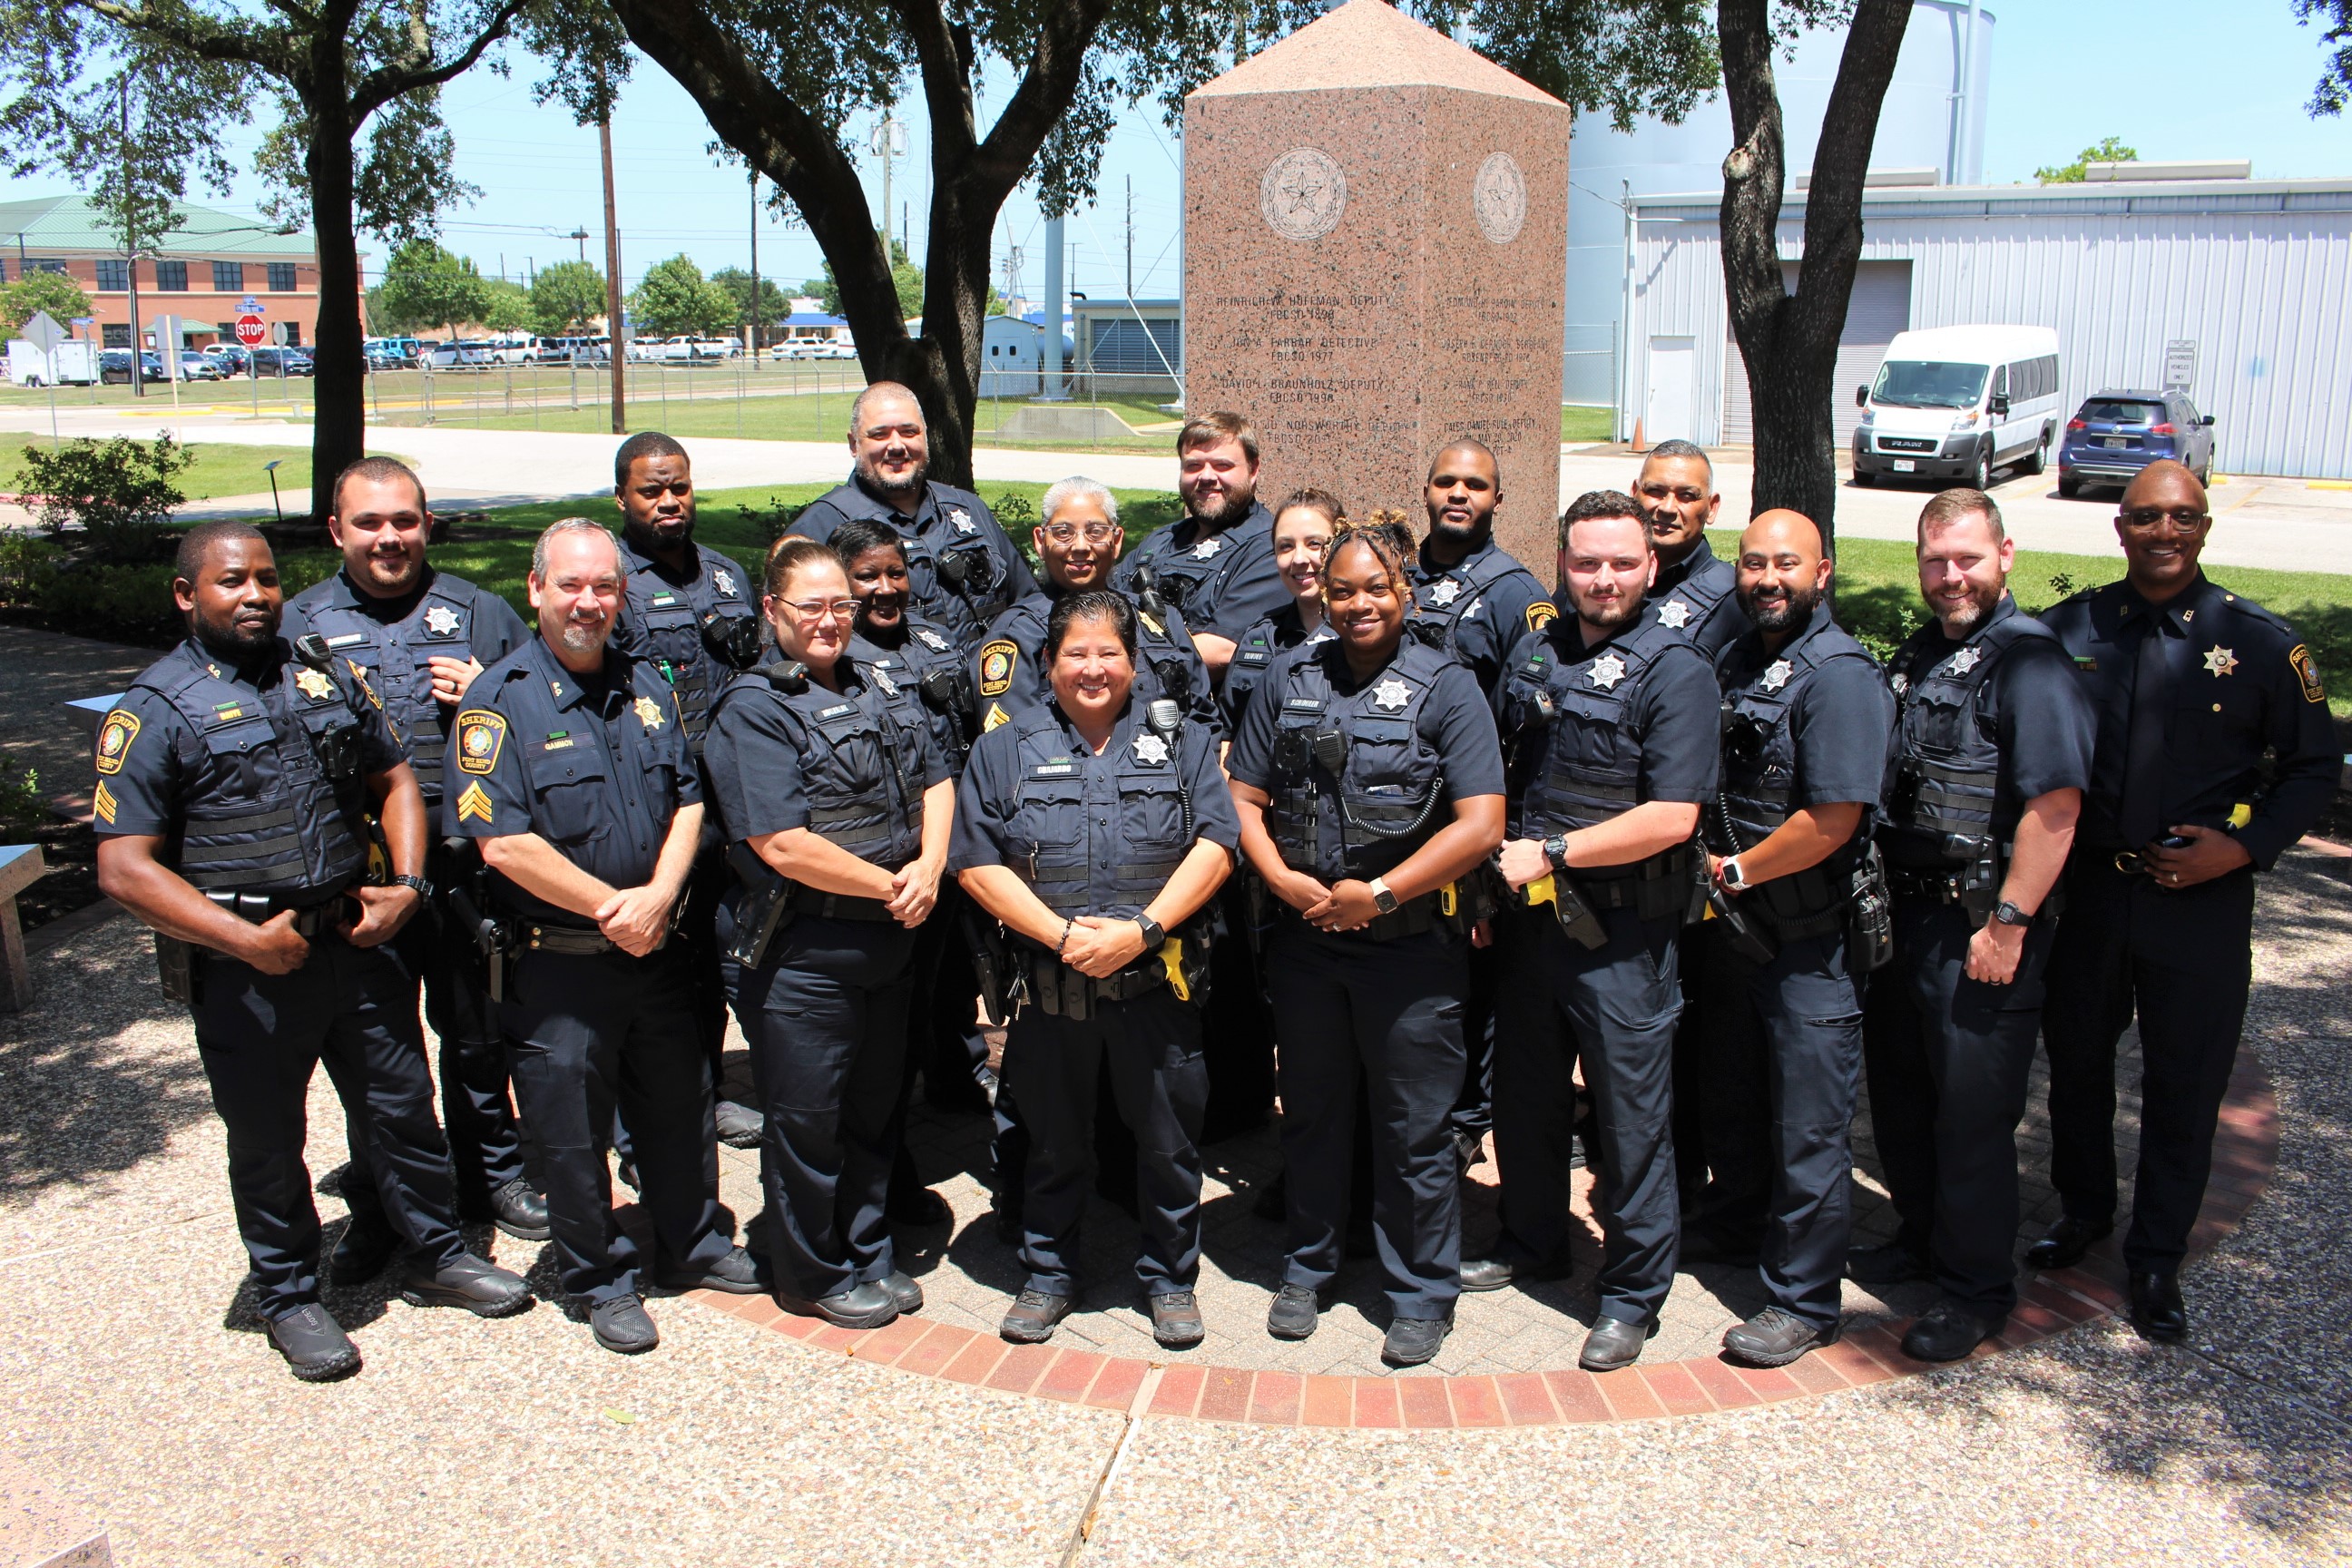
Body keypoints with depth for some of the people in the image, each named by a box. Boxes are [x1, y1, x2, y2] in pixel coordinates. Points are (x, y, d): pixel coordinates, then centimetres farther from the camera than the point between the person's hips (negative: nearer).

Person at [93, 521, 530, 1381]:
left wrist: (406, 884, -2)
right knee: (266, 1142, 11)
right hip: (247, 969, -4)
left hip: (356, 938, 4)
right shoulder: (156, 708, -8)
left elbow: (394, 779, 14)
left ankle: (435, 1256, 33)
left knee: (402, 1104, 14)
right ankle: (289, 1296, 31)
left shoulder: (325, 674, 8)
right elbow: (125, 867, -12)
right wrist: (244, 938, -20)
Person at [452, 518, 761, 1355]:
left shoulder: (649, 686, 7)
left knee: (681, 1110, 18)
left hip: (658, 953, 5)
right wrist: (611, 907, -16)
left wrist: (656, 897, -12)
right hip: (556, 966, -5)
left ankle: (694, 1245, 38)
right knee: (572, 1136, 8)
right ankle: (601, 1281, 26)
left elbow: (688, 800, 5)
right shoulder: (501, 700, -11)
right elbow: (502, 842, -18)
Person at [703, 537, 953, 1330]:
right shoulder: (752, 712, -13)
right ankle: (816, 1277, 26)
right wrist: (889, 885, -14)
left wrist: (928, 867, -9)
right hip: (801, 954, -7)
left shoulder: (883, 690, 10)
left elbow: (936, 781, 10)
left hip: (887, 942, 7)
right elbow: (783, 845, -21)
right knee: (806, 1123, 7)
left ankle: (868, 1256, 37)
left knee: (874, 1111, 19)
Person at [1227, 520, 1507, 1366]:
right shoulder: (1290, 678, 7)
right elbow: (1244, 797, 7)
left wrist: (1376, 894, -15)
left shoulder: (1445, 686, -5)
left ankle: (1422, 1293, 24)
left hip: (1410, 944, -3)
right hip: (1304, 939, 4)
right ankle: (1308, 1266, 36)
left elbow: (1480, 824, -12)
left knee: (1414, 1130, 7)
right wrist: (1282, 878, -10)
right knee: (1312, 1112, 18)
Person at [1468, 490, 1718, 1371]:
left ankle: (1634, 1292, 21)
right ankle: (1533, 1242, 39)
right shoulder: (1534, 654, 7)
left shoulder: (1674, 670, -11)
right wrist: (1496, 862, 6)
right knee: (1523, 1094, 18)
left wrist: (1550, 854, -17)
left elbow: (1671, 817, -19)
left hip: (1623, 930, -6)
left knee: (1631, 1115, 5)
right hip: (1531, 915, 6)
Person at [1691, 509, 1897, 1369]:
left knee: (1807, 1124, 2)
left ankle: (1802, 1300, 15)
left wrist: (1734, 870, -13)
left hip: (1811, 939, -8)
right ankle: (1734, 1220, 44)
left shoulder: (1840, 676, -18)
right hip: (1734, 921, 8)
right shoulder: (1733, 660, 7)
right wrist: (1715, 873, 5)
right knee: (1732, 1089, 23)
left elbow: (1831, 821, -24)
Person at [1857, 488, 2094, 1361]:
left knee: (1972, 1112, 2)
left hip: (1980, 931, -8)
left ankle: (1977, 1288, 18)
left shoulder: (2027, 660, -15)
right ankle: (1921, 1236, 38)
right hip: (1904, 913, 8)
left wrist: (2008, 923, -22)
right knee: (1898, 1092, 18)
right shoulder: (1916, 655, 12)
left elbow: (2055, 805, -22)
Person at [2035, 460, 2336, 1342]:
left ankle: (2157, 1259, 24)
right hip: (2085, 891, 2)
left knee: (2184, 1087, 7)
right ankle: (2083, 1210, 39)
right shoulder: (2070, 630, 0)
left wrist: (2246, 845, -11)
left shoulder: (2258, 642, -3)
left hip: (2201, 902, -2)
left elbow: (2314, 767, 2)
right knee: (2076, 1062, 16)